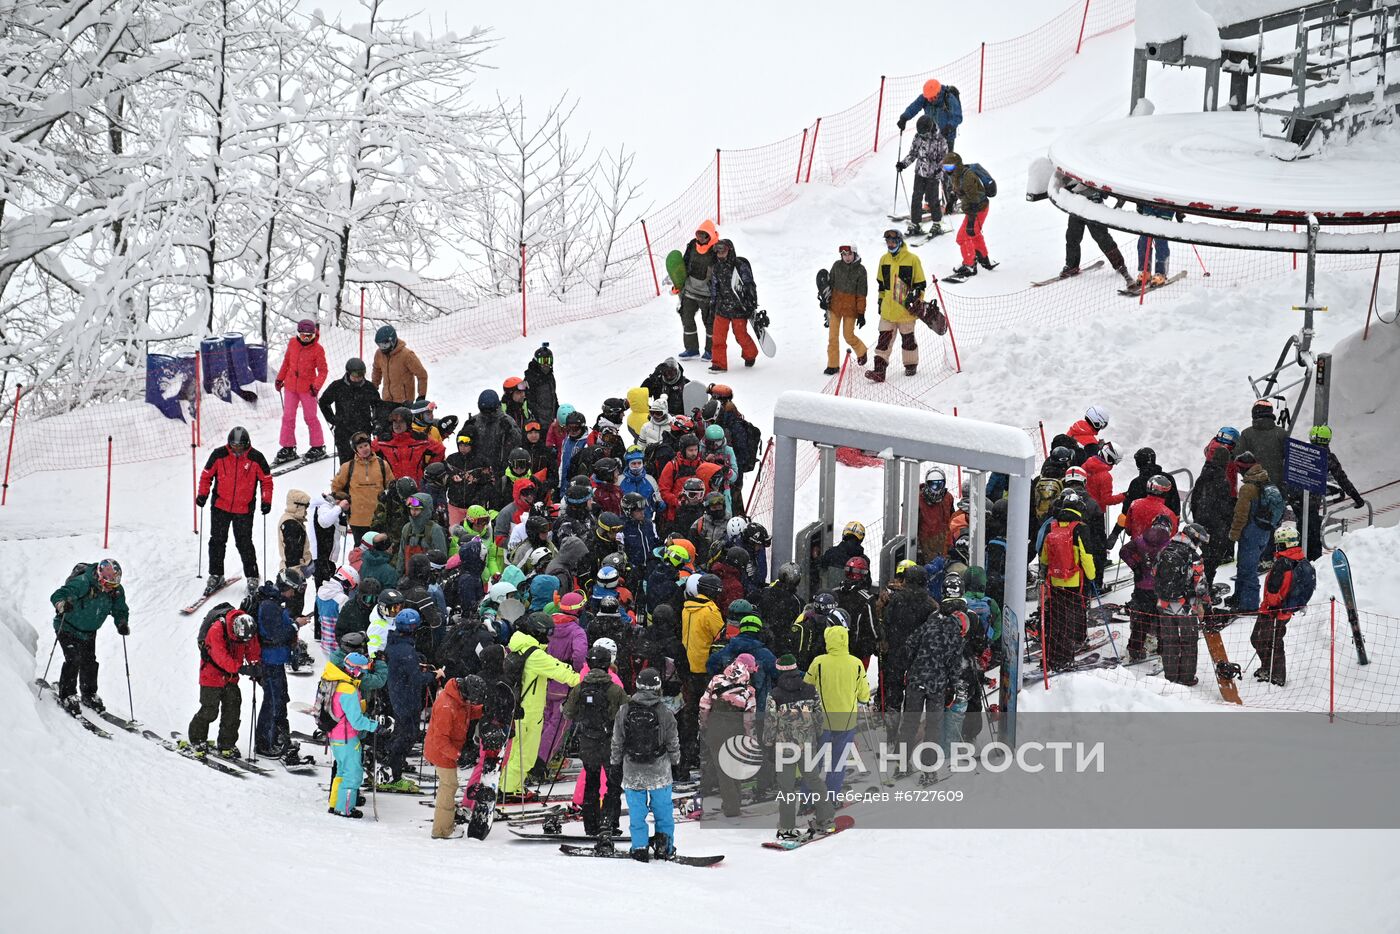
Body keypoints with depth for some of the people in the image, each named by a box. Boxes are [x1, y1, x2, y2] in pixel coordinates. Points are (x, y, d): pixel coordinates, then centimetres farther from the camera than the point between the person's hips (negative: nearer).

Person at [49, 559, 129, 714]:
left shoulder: (117, 591, -11)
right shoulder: (83, 583, -30)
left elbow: (120, 611, 4)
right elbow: (57, 595, -35)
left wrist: (122, 623, -17)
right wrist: (62, 604, -58)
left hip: (89, 633, 6)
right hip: (68, 628, -6)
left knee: (89, 662, 7)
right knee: (73, 659, -17)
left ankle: (89, 695, 25)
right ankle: (66, 695, -6)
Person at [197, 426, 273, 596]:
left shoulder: (256, 458, -8)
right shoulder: (219, 455, -6)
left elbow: (266, 480, 2)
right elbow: (207, 475, 6)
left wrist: (266, 500, -6)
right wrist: (202, 494, -5)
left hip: (244, 510, -2)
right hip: (220, 506, 2)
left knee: (244, 543, 0)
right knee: (217, 541, 5)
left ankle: (252, 577, 14)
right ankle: (215, 575, 17)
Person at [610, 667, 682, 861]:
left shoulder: (624, 711, -9)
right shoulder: (665, 713, -12)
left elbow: (617, 742, 0)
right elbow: (673, 743, -1)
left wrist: (615, 761, 17)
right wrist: (675, 761, 18)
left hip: (632, 771, 1)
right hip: (659, 770, -1)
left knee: (636, 811, 10)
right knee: (663, 809, 14)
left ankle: (640, 847, 9)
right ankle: (664, 845, 14)